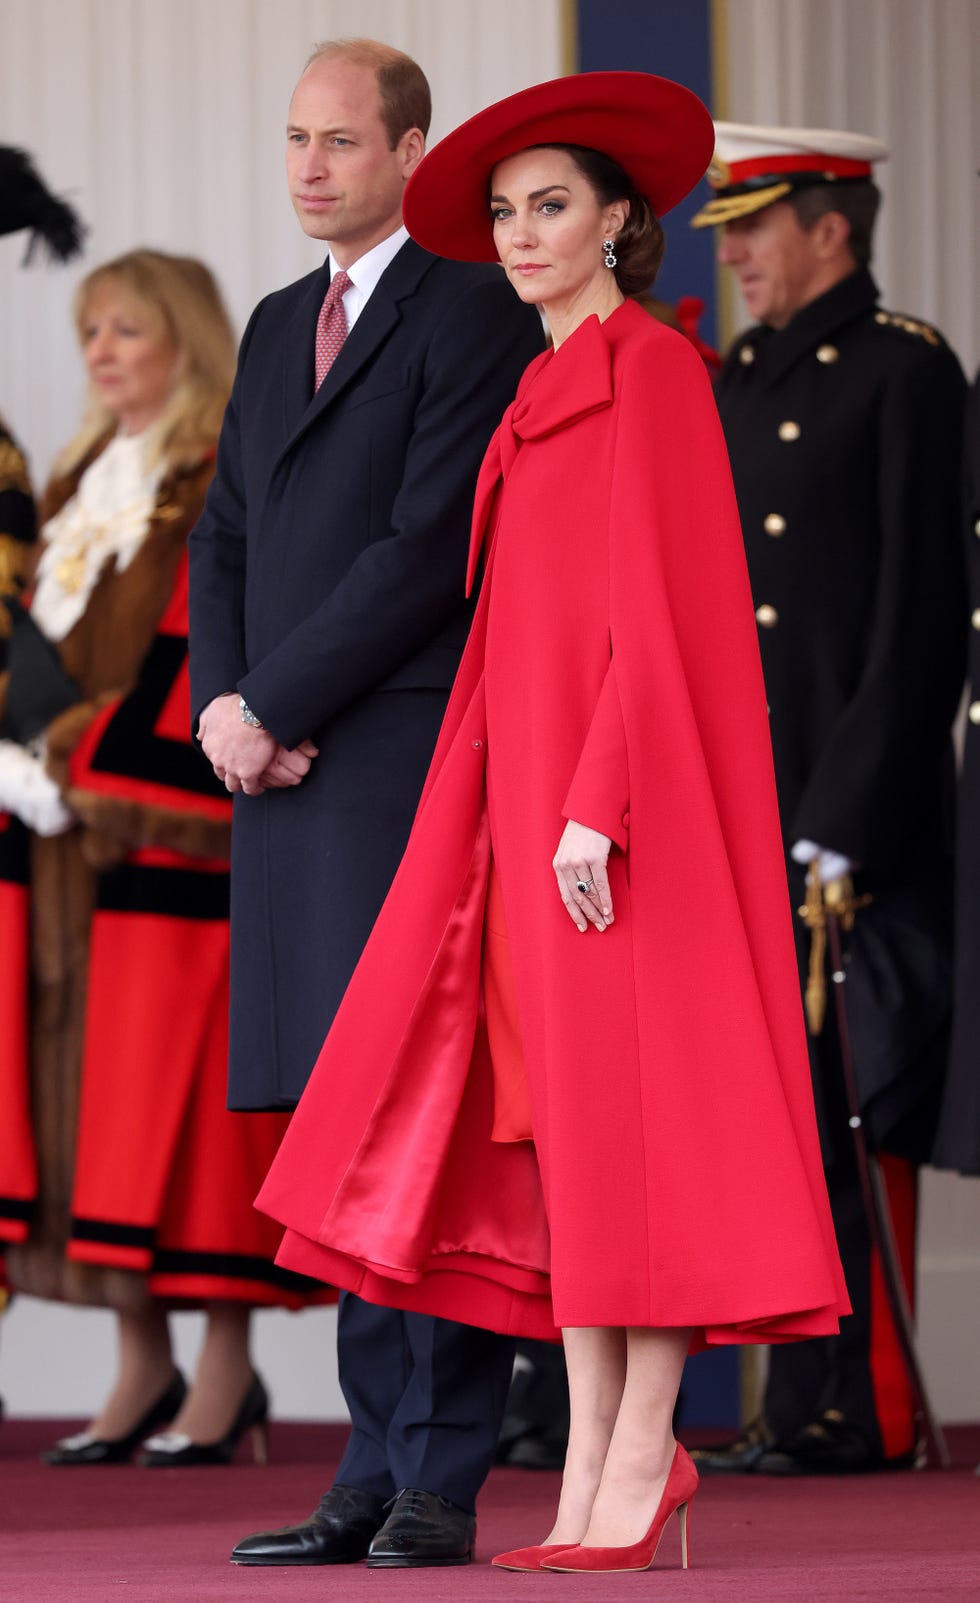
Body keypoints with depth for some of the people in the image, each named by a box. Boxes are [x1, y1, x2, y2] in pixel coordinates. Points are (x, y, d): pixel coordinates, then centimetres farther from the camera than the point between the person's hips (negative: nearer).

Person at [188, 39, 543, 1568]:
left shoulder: (476, 316, -4)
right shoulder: (280, 327, 22)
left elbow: (431, 546, -12)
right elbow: (226, 540, 21)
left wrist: (272, 706, -10)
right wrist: (221, 706, 3)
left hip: (416, 766, -8)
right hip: (288, 775, 8)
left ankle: (442, 1486, -8)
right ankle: (380, 1470, 10)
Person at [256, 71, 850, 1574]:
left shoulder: (652, 369, -7)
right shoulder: (550, 393, 18)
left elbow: (661, 605, -15)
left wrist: (599, 805, -21)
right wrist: (532, 807, 16)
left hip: (628, 782, -8)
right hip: (539, 781, 8)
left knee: (637, 1101, -8)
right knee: (557, 1114, 4)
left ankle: (645, 1456, -7)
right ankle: (589, 1459, 5)